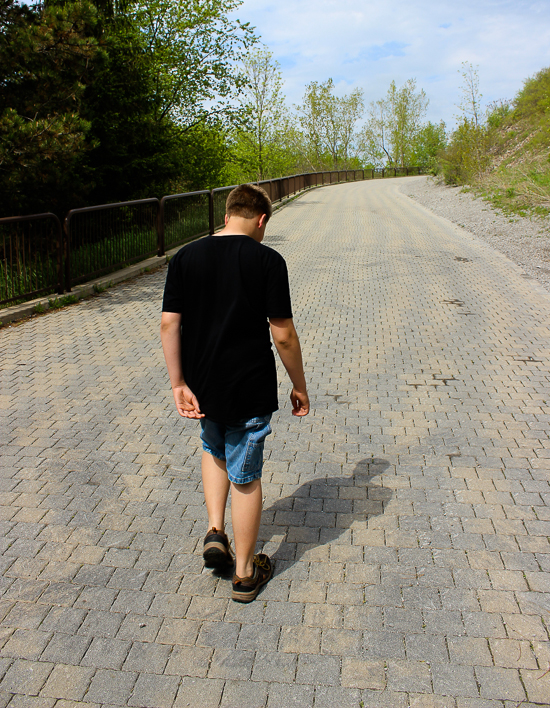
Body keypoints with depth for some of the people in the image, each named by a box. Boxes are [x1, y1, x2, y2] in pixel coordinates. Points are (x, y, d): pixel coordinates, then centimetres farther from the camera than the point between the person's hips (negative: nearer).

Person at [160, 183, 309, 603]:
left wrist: (178, 384, 0)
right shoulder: (267, 260, -12)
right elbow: (283, 335, -12)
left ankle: (215, 530, 21)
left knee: (214, 450, 32)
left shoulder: (185, 257, -1)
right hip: (250, 391, -3)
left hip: (202, 386, 4)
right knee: (246, 477, 11)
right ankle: (246, 574, 26)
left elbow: (169, 324, -5)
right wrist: (299, 387, 0)